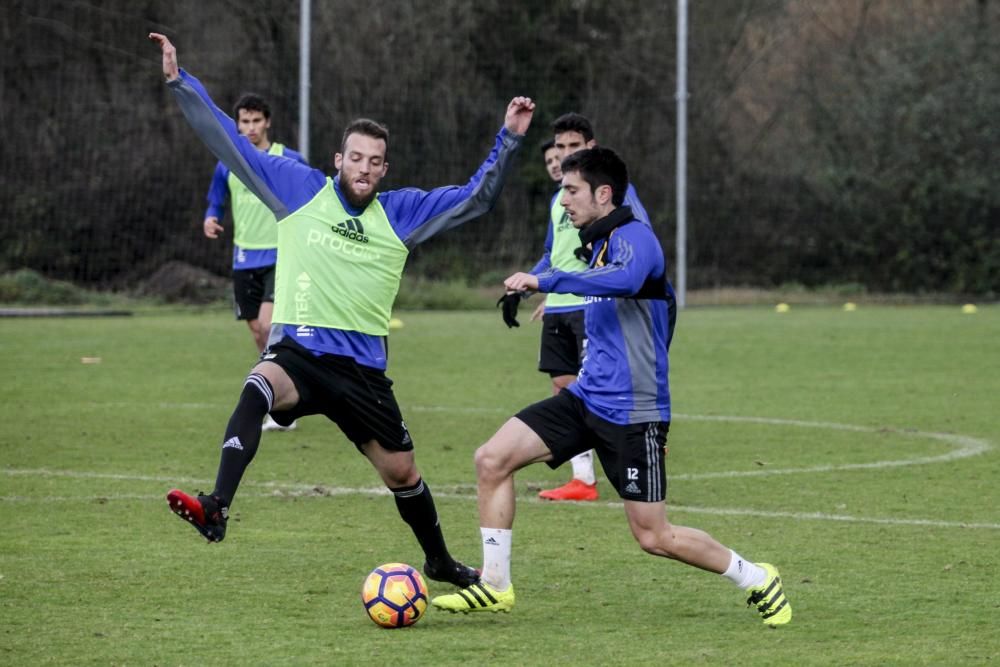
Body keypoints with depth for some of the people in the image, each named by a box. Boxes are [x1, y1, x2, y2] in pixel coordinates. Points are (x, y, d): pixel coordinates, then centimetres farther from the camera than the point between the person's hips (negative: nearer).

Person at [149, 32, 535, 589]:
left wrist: (510, 140, -2)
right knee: (259, 388, -38)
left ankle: (441, 563, 38)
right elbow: (229, 143, 2)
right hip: (297, 352, -3)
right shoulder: (299, 190, 2)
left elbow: (476, 199, 9)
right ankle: (217, 510, -50)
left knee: (401, 470, 13)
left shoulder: (401, 213, 7)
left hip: (362, 369, 3)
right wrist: (181, 82, -3)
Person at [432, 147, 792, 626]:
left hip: (631, 411, -9)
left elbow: (625, 280, -37)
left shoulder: (634, 237, -14)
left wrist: (545, 281, -37)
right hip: (588, 396, 9)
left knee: (653, 537, -5)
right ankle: (494, 585, 1)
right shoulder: (601, 244, 15)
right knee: (492, 459, -6)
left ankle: (757, 580, 16)